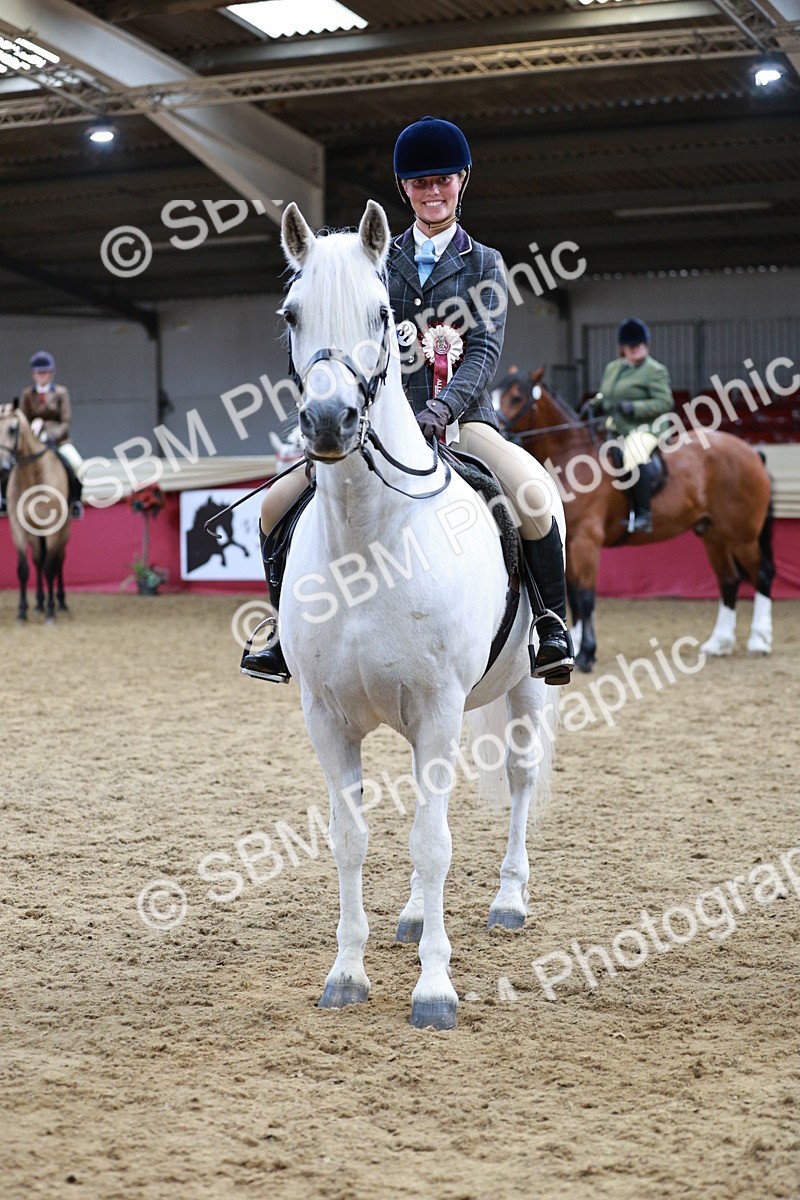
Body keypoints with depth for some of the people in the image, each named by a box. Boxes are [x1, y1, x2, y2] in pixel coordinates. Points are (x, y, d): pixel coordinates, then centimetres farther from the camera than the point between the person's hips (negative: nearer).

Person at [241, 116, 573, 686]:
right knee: (276, 507, -8)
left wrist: (443, 407, -23)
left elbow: (485, 351, -5)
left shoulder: (484, 264, 7)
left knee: (534, 497, -33)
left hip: (460, 419, -3)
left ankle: (553, 624, -14)